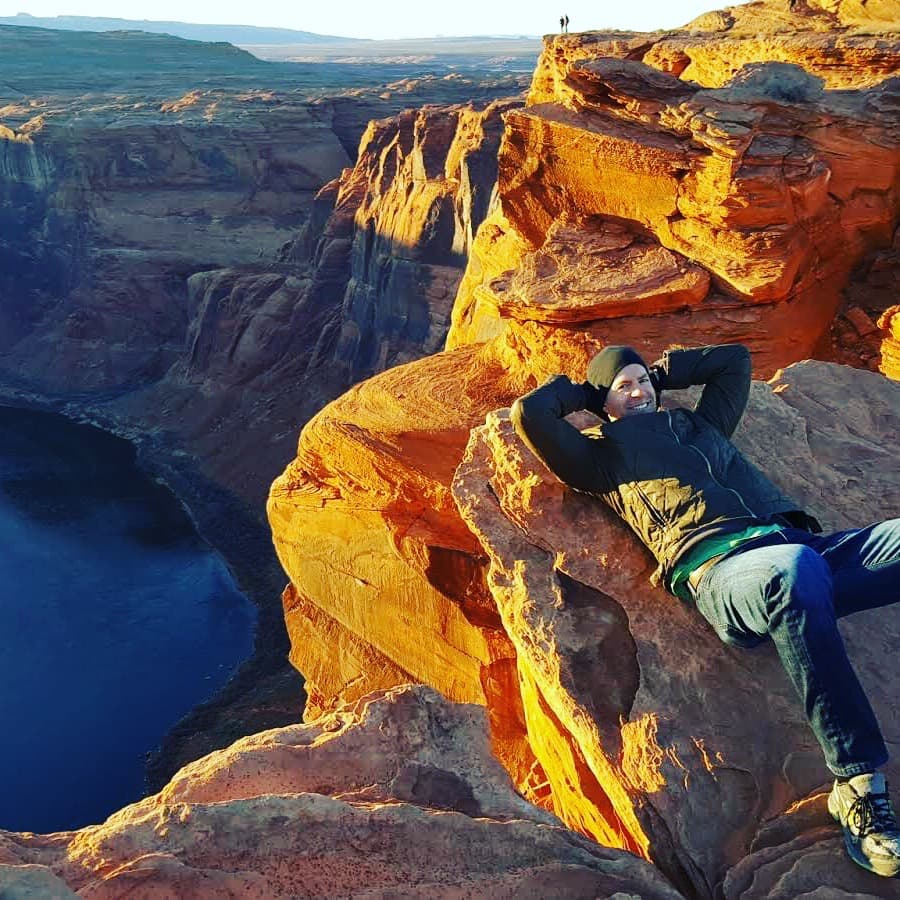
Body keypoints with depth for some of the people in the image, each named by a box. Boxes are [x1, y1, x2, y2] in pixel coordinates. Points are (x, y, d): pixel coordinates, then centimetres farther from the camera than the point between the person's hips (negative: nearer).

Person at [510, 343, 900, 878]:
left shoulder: (701, 424, 38)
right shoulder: (603, 455, 23)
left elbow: (735, 358, 51)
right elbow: (529, 412, 12)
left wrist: (661, 372, 46)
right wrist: (579, 391, 29)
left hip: (805, 547, 6)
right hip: (719, 567, -6)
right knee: (795, 570, -41)